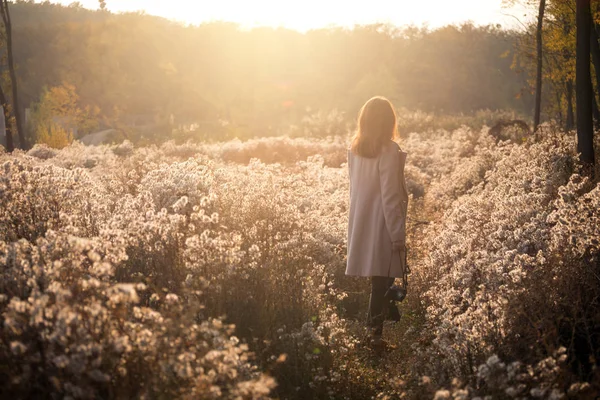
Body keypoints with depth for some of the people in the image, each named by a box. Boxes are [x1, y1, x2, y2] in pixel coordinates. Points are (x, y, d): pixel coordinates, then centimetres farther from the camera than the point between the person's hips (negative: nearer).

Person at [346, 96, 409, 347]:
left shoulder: (354, 149, 2)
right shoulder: (388, 150, -17)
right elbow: (390, 196, -19)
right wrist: (398, 235, -14)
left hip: (361, 223, 6)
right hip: (382, 224, -6)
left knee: (380, 277, 20)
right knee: (383, 277, 2)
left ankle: (392, 314, 36)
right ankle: (375, 331, 5)